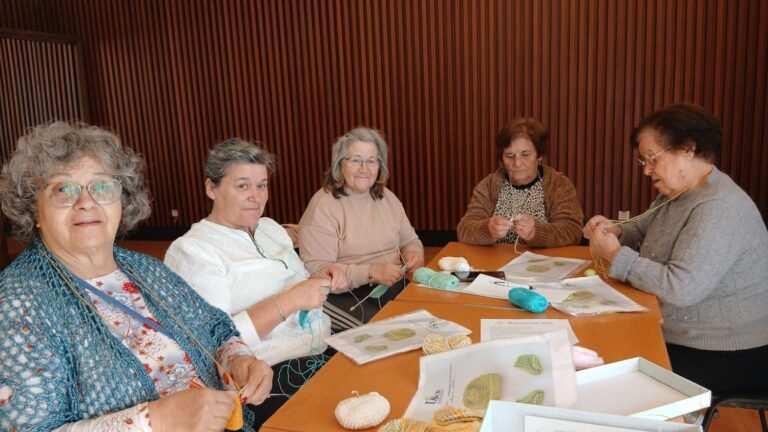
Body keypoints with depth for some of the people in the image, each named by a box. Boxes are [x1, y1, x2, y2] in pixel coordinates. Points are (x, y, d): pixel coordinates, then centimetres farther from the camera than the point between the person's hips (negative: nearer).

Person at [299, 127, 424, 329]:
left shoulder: (386, 197, 10)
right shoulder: (323, 206, -11)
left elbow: (410, 241, 18)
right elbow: (315, 271, -17)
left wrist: (413, 253, -6)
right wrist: (370, 273, -24)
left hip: (396, 287, 7)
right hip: (346, 296, -6)